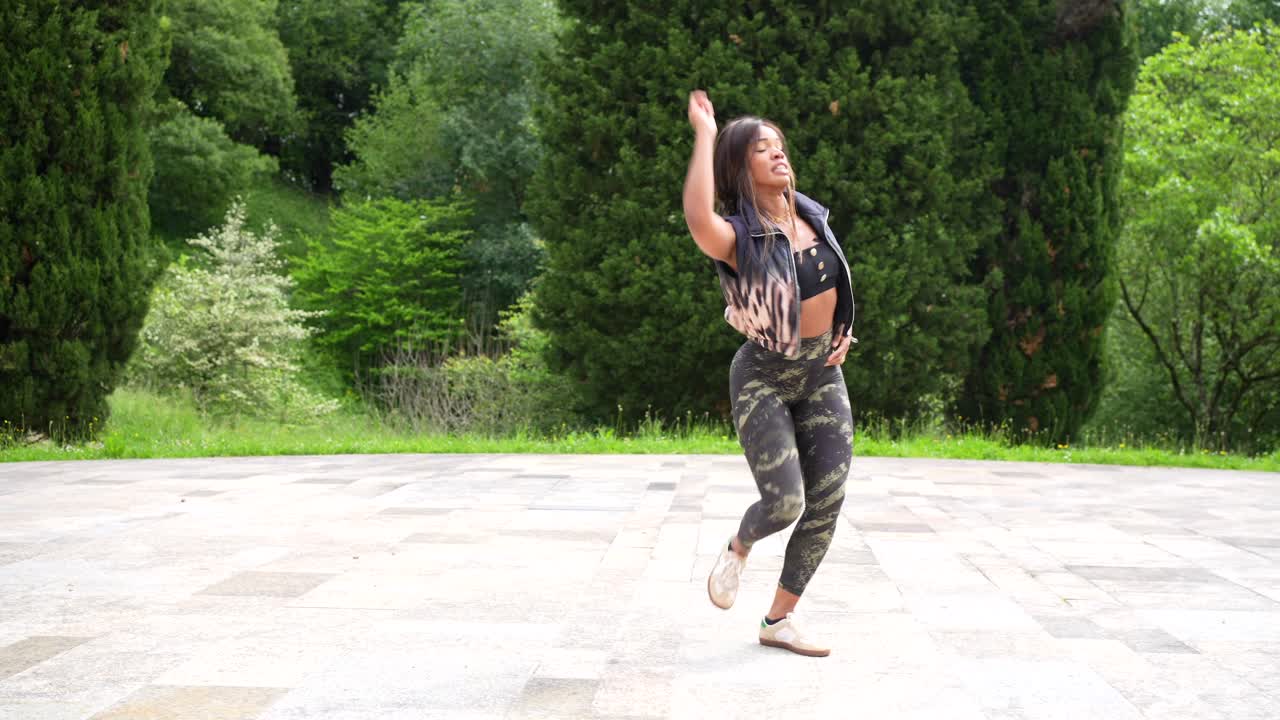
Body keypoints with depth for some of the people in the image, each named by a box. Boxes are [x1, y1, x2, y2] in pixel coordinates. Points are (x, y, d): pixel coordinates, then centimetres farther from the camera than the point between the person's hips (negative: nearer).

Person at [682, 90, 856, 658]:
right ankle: (738, 549, 22)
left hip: (822, 373, 6)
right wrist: (704, 134, -36)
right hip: (764, 376, -6)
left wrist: (842, 334, 6)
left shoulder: (811, 216, 2)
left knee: (827, 503, 3)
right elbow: (698, 220, -46)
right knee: (784, 503, -15)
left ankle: (780, 620, 18)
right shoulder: (738, 237, -19)